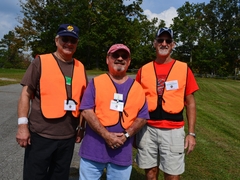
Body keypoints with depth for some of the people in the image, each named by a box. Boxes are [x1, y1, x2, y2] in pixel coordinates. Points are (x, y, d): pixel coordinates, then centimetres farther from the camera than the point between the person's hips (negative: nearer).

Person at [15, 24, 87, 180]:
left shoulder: (80, 67, 7)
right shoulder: (40, 62, -4)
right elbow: (26, 94, -6)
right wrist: (23, 125, -12)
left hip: (68, 136, 4)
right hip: (40, 134, -4)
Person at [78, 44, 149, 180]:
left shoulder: (137, 88, 6)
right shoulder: (96, 83, -1)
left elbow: (143, 117, 5)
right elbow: (87, 111, -9)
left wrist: (126, 135, -10)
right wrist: (106, 135, -17)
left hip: (123, 151, 2)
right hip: (94, 149, -1)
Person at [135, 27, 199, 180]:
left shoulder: (184, 69, 0)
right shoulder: (144, 70, 4)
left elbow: (190, 103, 3)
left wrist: (191, 133, -2)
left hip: (173, 131, -1)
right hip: (147, 129, 2)